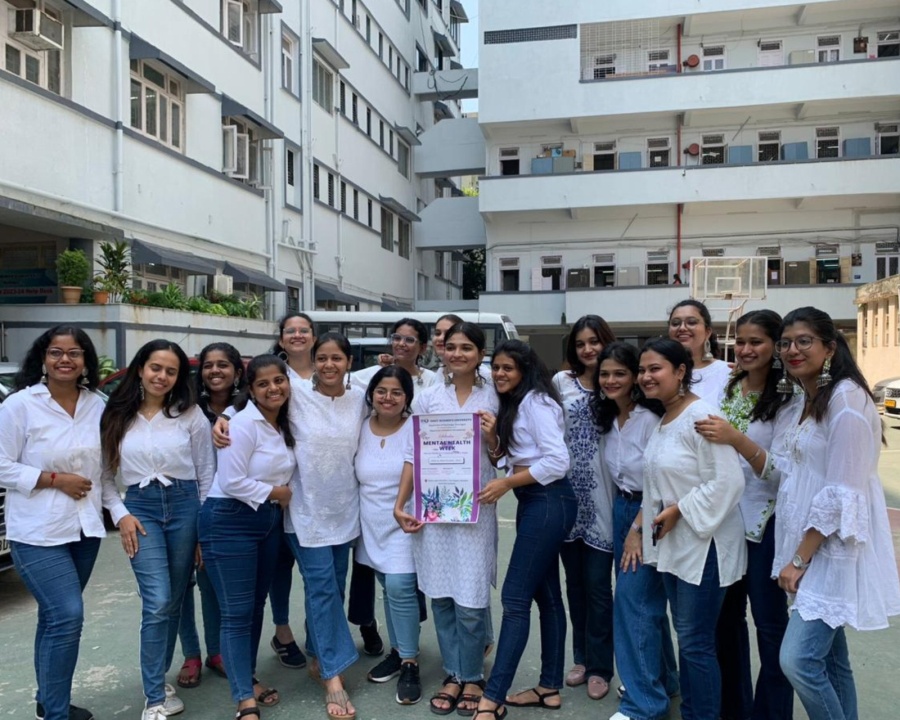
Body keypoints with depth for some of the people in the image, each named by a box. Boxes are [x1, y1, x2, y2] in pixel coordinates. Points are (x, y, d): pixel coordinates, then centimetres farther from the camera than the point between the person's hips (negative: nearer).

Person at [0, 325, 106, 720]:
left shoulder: (97, 405, 2)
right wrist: (56, 479, -16)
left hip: (85, 527, 5)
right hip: (38, 532, -5)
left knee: (56, 617, 17)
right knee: (67, 615, -11)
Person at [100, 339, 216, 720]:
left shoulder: (190, 414, 0)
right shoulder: (116, 416, 2)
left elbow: (207, 472, 2)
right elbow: (105, 473, 7)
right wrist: (120, 513, -5)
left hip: (184, 505, 1)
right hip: (140, 508, -1)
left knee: (173, 601, 10)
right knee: (157, 603, -10)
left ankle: (158, 680, 30)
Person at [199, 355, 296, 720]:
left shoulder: (284, 424, 7)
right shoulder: (243, 424, -18)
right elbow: (231, 482, -23)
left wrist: (282, 496, 0)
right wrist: (275, 493, -12)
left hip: (268, 521, 8)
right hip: (230, 521, -8)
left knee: (257, 606, 16)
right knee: (237, 613, -2)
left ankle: (249, 679, 32)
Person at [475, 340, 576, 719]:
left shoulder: (536, 401, -13)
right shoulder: (511, 405, 15)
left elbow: (558, 461, -22)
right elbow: (507, 460, 13)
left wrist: (505, 484, -19)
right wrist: (492, 437, -5)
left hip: (549, 502, -10)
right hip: (532, 503, 10)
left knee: (515, 598, -8)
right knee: (545, 594, 14)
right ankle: (550, 687, 24)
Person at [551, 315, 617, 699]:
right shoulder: (562, 381, 5)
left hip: (601, 495, -3)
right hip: (567, 493, 3)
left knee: (598, 584, 3)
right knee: (575, 581, 14)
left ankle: (599, 667, 19)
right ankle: (582, 657, 30)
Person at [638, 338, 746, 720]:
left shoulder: (700, 414, -18)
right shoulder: (661, 419, 9)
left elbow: (728, 481, -24)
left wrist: (678, 510, -19)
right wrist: (645, 523, 10)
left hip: (703, 544, -9)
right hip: (673, 543, 9)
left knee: (696, 643, 0)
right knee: (686, 638, 18)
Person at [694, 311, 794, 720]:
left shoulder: (786, 399, -13)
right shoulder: (727, 387, 5)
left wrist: (736, 439, -29)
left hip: (764, 523, -6)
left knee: (769, 625, 5)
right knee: (726, 618, 17)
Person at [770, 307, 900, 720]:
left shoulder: (846, 398, -15)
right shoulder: (797, 406, 11)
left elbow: (843, 492, -19)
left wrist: (800, 558, -17)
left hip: (834, 549, -8)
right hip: (807, 548, 8)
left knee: (799, 660, -11)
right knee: (830, 662, 15)